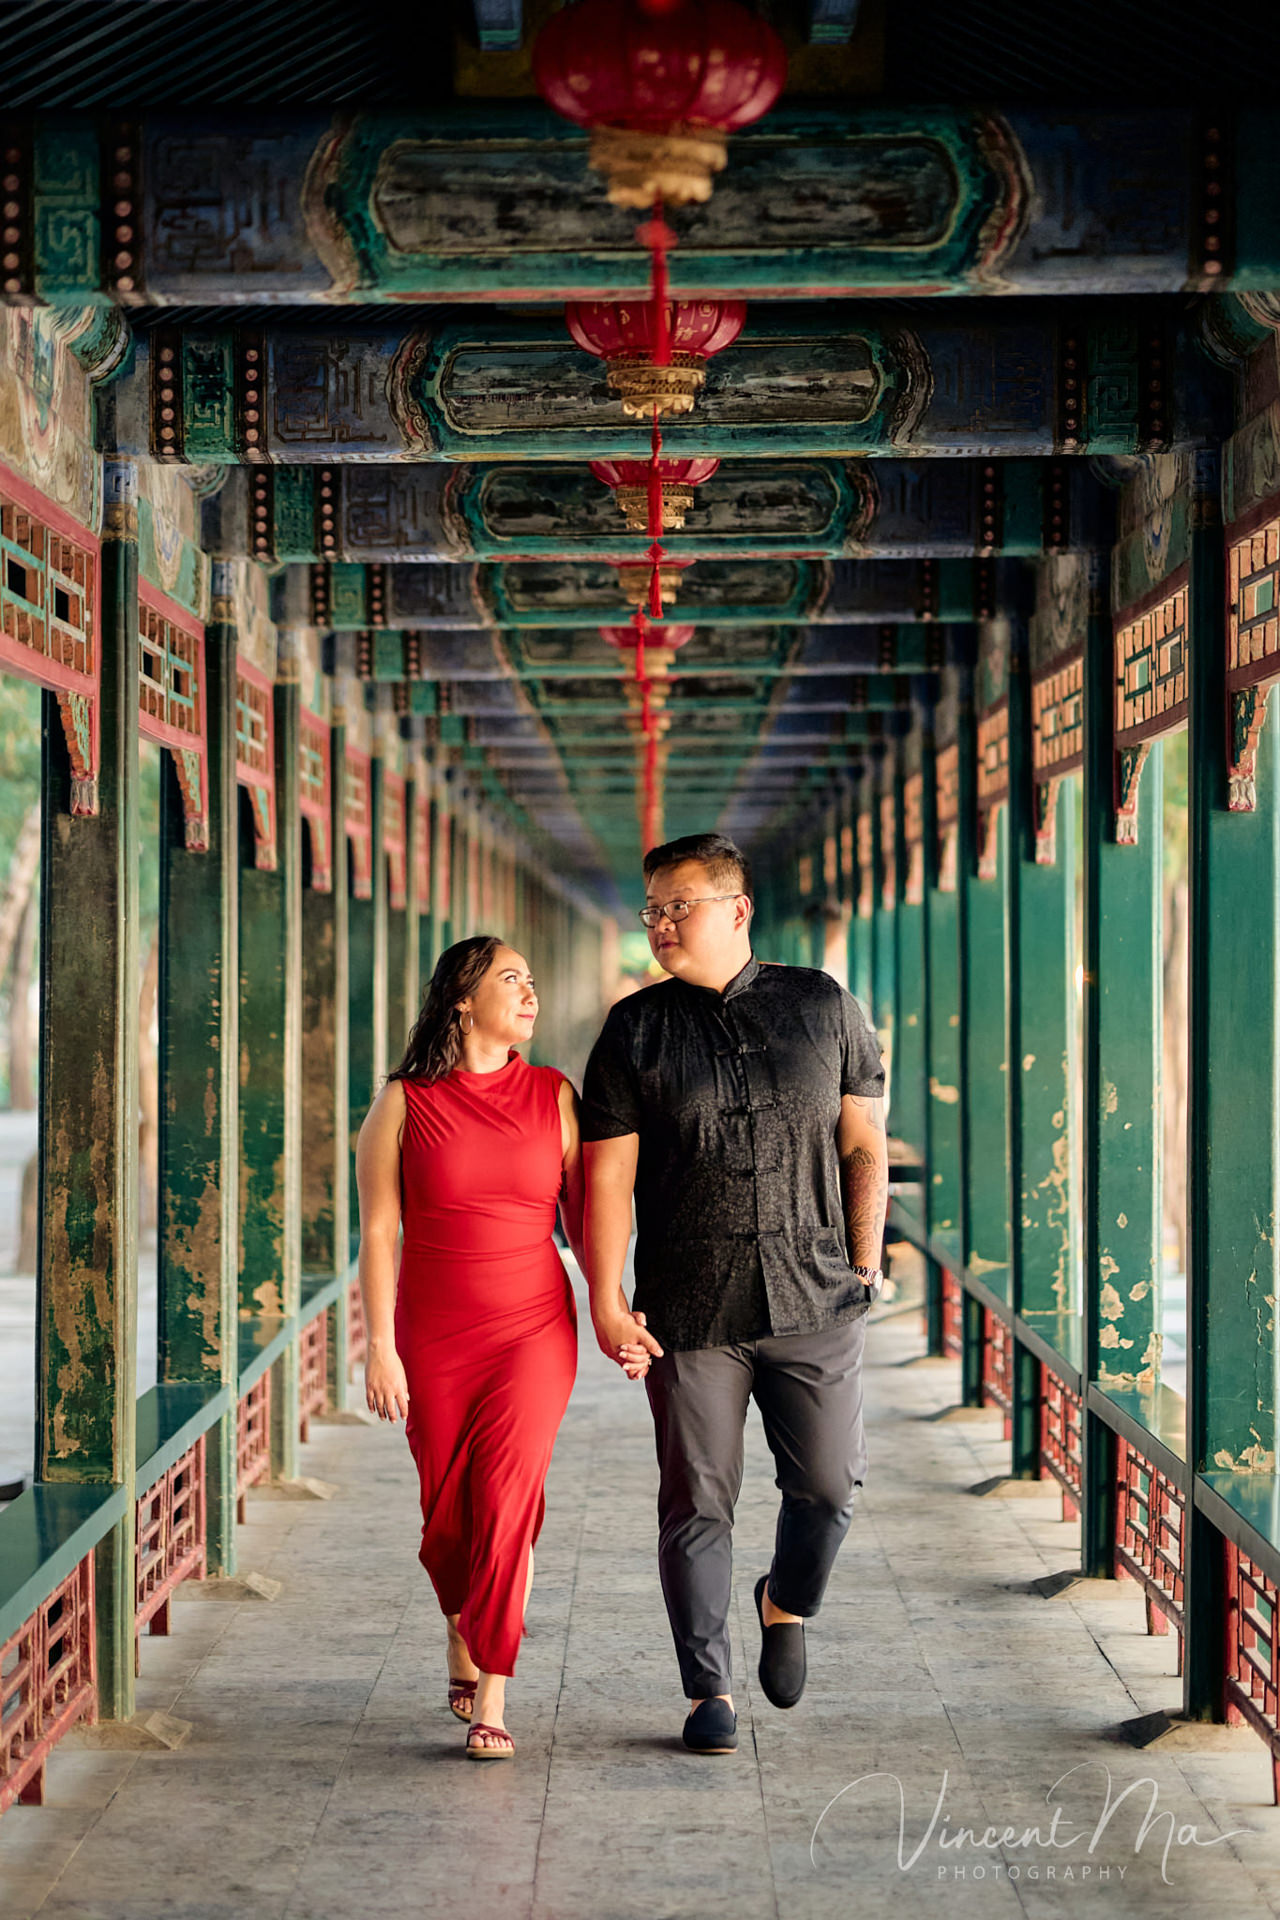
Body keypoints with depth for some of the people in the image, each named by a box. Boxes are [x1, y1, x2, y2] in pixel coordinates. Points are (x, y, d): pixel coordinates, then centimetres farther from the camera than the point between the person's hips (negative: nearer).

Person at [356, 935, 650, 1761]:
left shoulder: (553, 1096, 4)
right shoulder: (404, 1104, 0)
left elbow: (583, 1217, 7)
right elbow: (379, 1231, -2)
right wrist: (380, 1347, -7)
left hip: (533, 1328, 0)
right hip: (434, 1335, 0)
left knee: (508, 1500, -13)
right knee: (447, 1511, 8)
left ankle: (491, 1704, -9)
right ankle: (464, 1637, 38)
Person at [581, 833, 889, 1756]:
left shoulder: (823, 1006, 5)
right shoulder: (635, 1030, 2)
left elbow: (864, 1144, 9)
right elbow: (608, 1173, -1)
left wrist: (865, 1261, 4)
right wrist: (607, 1300, -8)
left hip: (815, 1300, 1)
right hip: (689, 1309, 0)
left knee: (829, 1485, 2)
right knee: (697, 1504, 3)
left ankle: (787, 1605, 33)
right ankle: (709, 1690, 16)